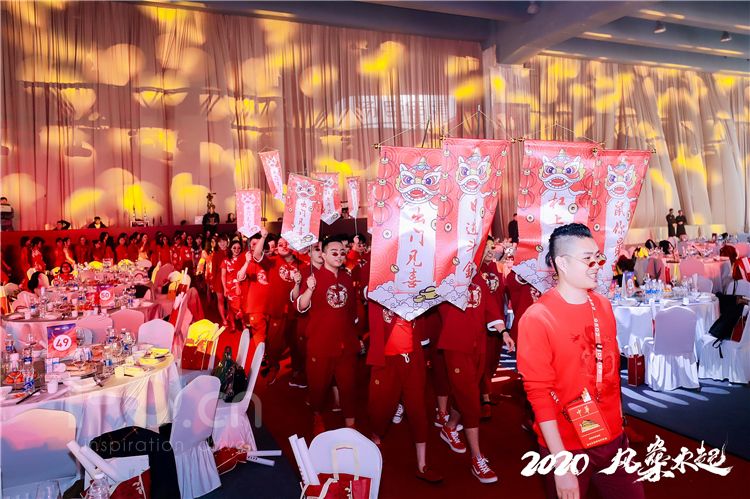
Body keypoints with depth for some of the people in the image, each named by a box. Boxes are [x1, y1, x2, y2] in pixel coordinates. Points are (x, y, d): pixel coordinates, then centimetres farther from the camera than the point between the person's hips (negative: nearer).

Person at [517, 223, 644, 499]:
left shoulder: (603, 305, 3)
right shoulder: (537, 318, -17)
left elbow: (611, 368, 12)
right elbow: (539, 393, -17)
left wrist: (618, 424, 12)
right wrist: (561, 465, -17)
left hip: (612, 438, 5)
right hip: (567, 446, -5)